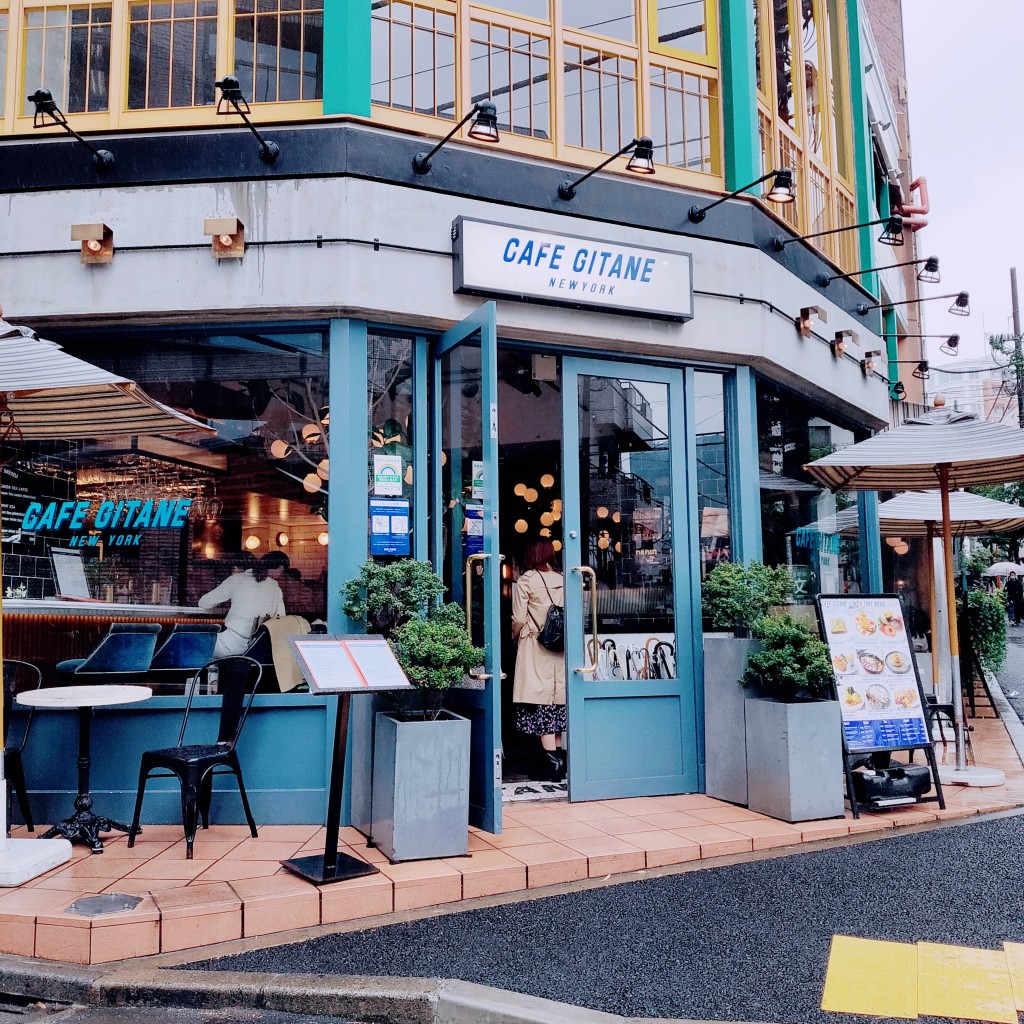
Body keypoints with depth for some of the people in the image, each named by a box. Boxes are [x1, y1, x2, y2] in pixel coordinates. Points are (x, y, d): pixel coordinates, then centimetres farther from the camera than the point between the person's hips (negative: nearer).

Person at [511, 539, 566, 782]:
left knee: (541, 704, -3)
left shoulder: (526, 580, -6)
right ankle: (561, 759, 14)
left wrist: (514, 636, 12)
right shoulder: (563, 579, 6)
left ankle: (552, 762, -7)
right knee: (559, 701, 10)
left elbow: (519, 619, -7)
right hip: (560, 649, 5)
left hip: (535, 647, -5)